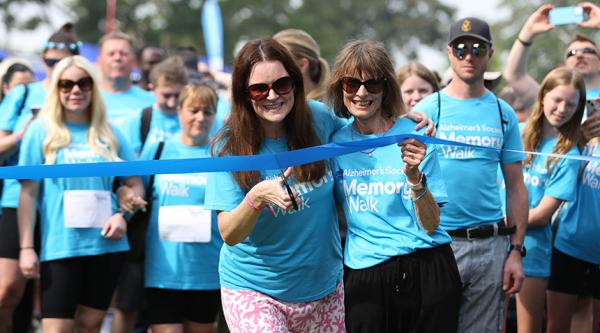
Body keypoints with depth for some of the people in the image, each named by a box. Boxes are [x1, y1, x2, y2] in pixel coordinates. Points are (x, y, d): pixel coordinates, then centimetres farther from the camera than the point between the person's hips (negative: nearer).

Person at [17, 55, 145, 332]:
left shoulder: (109, 134, 9)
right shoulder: (41, 131, 1)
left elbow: (135, 184, 14)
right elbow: (28, 193, -1)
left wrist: (122, 215, -6)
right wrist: (26, 247, -7)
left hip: (106, 245, 3)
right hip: (59, 247, -3)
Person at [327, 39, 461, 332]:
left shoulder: (415, 136, -4)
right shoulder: (337, 142, 4)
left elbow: (430, 224, -8)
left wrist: (414, 176, -22)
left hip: (426, 272, -2)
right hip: (364, 274, 2)